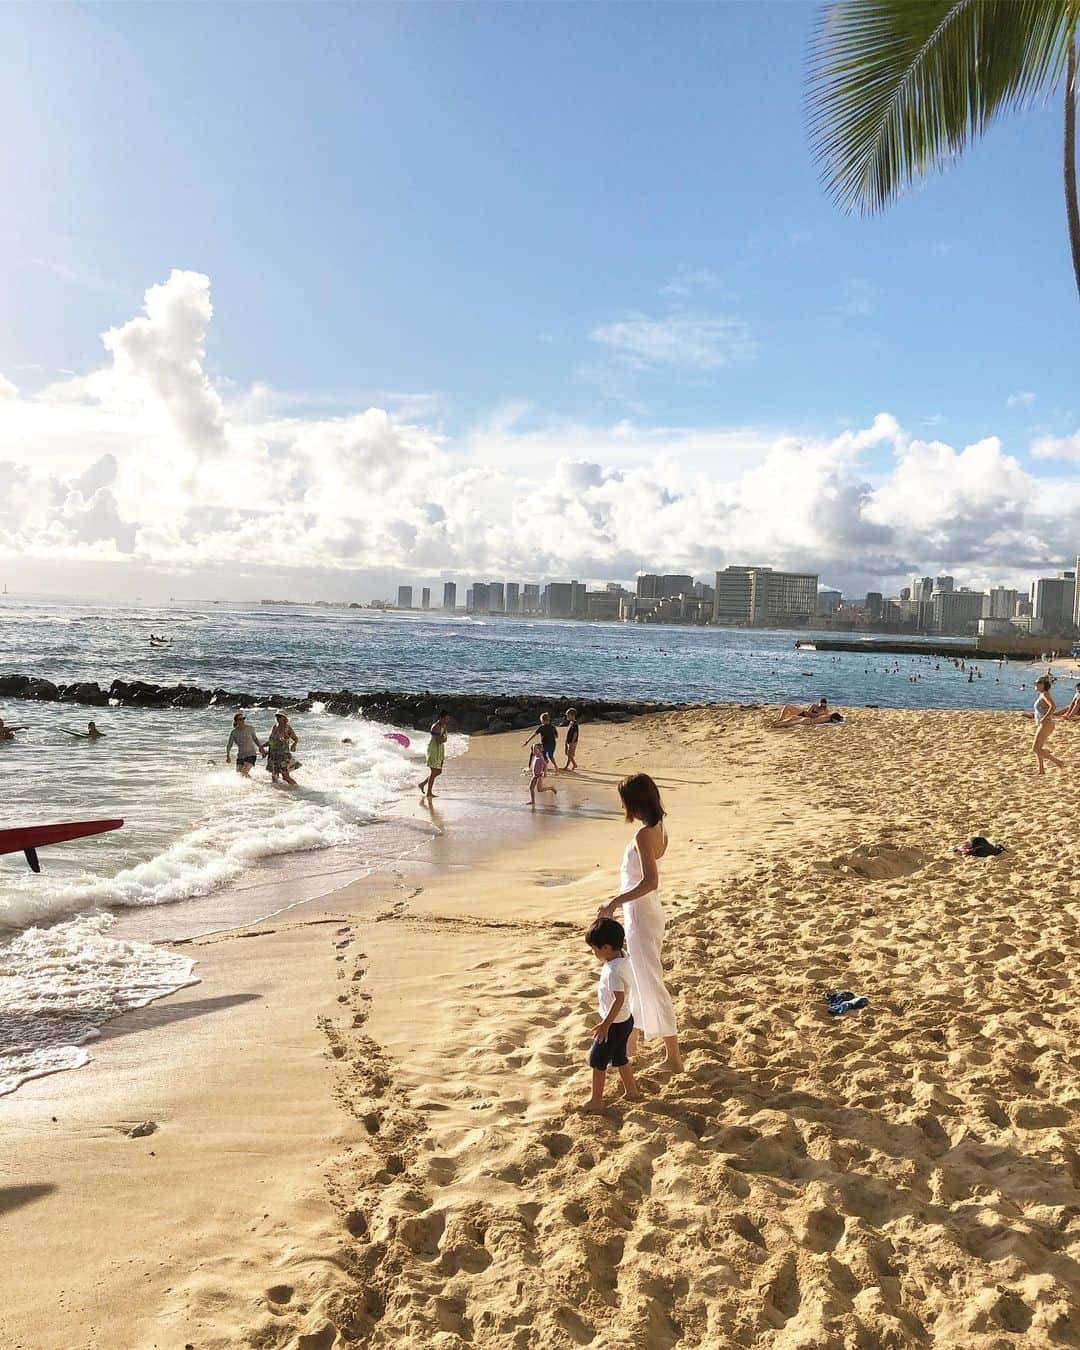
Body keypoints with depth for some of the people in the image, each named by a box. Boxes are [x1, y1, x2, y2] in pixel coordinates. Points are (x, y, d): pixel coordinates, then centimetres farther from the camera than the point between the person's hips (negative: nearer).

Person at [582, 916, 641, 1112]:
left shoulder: (613, 971, -30)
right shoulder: (622, 957, -3)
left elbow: (619, 999, -32)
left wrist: (605, 1025, -27)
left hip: (615, 1024, -9)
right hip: (625, 1020, 9)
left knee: (597, 1060, 7)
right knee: (619, 1058, 24)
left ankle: (596, 1100, 17)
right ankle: (631, 1092, 36)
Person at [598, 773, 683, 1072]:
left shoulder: (643, 835, -24)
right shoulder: (659, 829, 3)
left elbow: (650, 882, -32)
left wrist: (614, 902, -30)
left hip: (640, 915, -10)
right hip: (645, 912, 10)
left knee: (650, 983, -1)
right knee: (638, 979, 22)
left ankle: (673, 1056, 7)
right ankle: (631, 1039, 38)